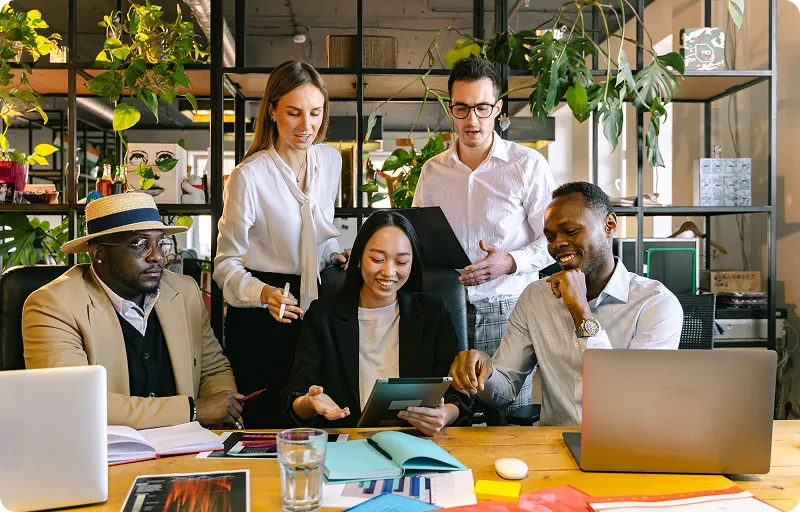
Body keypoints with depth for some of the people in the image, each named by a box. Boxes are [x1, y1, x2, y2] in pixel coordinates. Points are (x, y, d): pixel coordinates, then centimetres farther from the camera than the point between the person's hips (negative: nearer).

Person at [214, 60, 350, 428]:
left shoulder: (330, 160, 2)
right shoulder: (249, 176, -16)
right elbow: (226, 263, -12)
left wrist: (335, 255, 0)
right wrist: (262, 293, -29)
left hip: (315, 300, 5)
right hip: (261, 315, -5)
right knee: (267, 423, 4)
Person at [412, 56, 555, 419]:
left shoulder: (528, 164, -1)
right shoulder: (433, 170, 11)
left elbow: (553, 239, -1)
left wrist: (510, 262, -17)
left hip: (507, 311, -2)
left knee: (512, 418, -1)